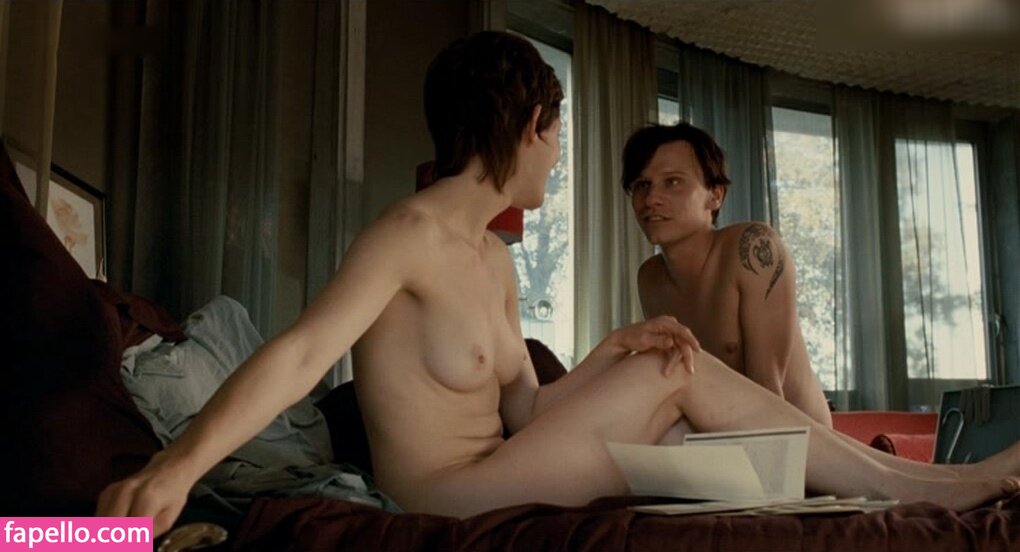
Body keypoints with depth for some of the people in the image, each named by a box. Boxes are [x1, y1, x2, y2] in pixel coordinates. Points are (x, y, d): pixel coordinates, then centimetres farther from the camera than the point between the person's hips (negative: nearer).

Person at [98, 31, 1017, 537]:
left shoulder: (495, 260, 11)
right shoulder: (412, 231, -16)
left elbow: (523, 413, 7)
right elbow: (299, 355, -29)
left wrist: (612, 353, -9)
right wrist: (181, 462, -44)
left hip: (493, 477, 9)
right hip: (445, 497, -8)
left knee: (663, 354, 1)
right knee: (675, 371, -12)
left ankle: (895, 481, 7)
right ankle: (906, 488, 2)